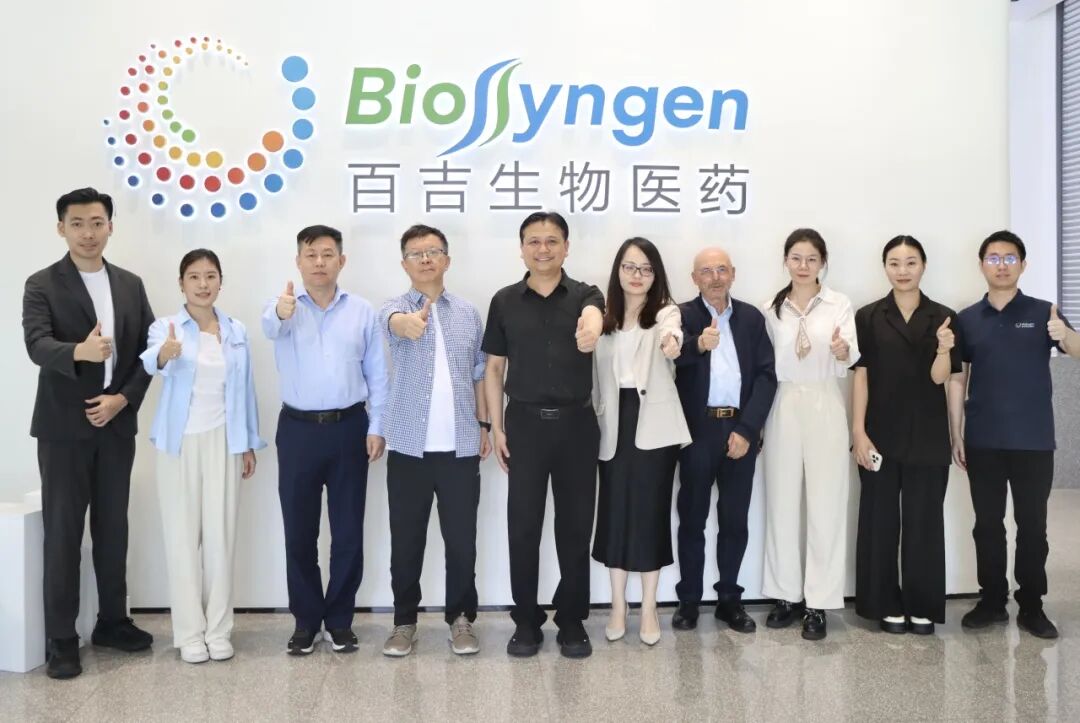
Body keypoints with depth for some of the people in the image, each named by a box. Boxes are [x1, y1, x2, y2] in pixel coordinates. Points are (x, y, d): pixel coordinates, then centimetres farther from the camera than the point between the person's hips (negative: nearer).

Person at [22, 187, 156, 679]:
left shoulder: (131, 285, 8)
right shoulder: (42, 285, -5)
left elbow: (148, 349, 6)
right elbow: (37, 345, -20)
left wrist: (124, 398, -7)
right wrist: (79, 351, -41)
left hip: (116, 425, 4)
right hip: (64, 427, -4)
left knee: (113, 527, 12)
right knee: (63, 532, 1)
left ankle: (112, 622, 26)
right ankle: (61, 640, 11)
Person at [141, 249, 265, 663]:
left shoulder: (237, 331, 5)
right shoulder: (165, 327, -5)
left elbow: (244, 388, 8)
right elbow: (151, 362, -28)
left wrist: (248, 444, 7)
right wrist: (165, 354, -51)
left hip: (222, 442, 2)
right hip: (179, 442, -2)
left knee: (221, 534, 4)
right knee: (182, 536, 1)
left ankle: (218, 630, 13)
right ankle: (189, 632, 11)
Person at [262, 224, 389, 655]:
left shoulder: (362, 311, 2)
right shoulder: (284, 307, -2)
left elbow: (377, 375, 4)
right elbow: (270, 326, -28)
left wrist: (376, 427, -3)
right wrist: (281, 312, -51)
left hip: (348, 427, 1)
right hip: (298, 428, 0)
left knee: (348, 530, 6)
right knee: (299, 530, 7)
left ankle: (340, 619, 21)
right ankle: (306, 619, 22)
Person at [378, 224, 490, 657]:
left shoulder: (468, 313, 9)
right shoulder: (398, 306, -1)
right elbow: (390, 319, -28)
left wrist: (484, 424, 7)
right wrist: (408, 322, -52)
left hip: (460, 445, 2)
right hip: (409, 445, -1)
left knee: (461, 538, 7)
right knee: (406, 540, 7)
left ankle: (461, 618, 22)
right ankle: (404, 621, 22)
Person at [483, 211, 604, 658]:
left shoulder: (584, 295, 0)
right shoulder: (505, 301, 4)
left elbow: (593, 316, -26)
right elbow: (494, 368, 7)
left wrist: (591, 329, -51)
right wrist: (496, 427, 0)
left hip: (576, 423, 0)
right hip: (525, 423, 1)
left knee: (575, 526, 6)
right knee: (523, 527, 4)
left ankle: (572, 620, 20)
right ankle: (526, 621, 19)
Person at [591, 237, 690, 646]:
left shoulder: (664, 311, -2)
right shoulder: (604, 318, 9)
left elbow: (671, 331, -28)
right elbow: (596, 374, 12)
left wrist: (671, 338, -51)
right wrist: (596, 421, 6)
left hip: (653, 425, -3)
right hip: (614, 426, 3)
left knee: (650, 513, 2)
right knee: (614, 513, 6)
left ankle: (648, 609, 16)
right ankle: (618, 605, 20)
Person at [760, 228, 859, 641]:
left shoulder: (840, 305, 0)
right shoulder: (771, 309, 7)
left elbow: (851, 359, -12)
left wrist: (842, 350, -35)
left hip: (824, 408, -2)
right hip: (783, 408, 2)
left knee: (825, 504, 0)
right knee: (782, 502, 6)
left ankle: (818, 602, 7)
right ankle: (786, 595, 17)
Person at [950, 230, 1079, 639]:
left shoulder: (1042, 313, 1)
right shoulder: (967, 319, 5)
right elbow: (957, 379, 6)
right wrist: (956, 435, 3)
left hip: (1033, 441, -1)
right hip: (983, 441, 1)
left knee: (1032, 525, 5)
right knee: (987, 524, 8)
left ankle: (1032, 606, 16)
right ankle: (991, 601, 19)